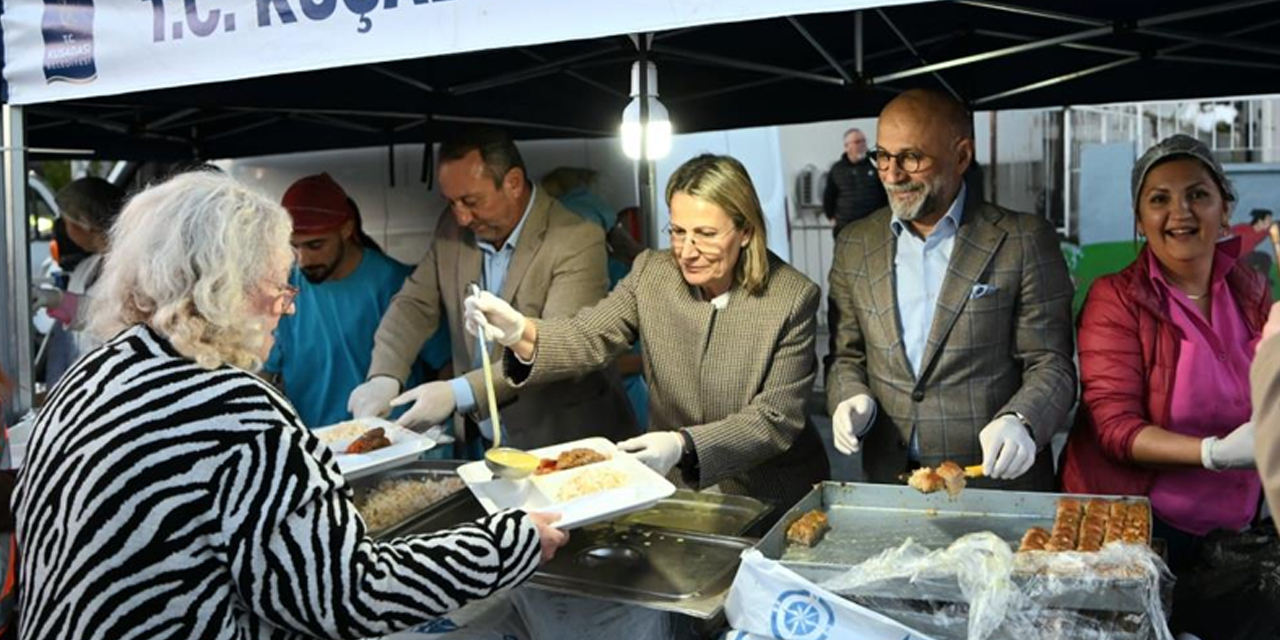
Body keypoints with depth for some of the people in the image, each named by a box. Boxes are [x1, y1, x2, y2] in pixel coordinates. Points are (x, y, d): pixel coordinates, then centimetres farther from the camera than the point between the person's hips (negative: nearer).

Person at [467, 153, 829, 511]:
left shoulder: (792, 298, -12)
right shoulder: (652, 272, -1)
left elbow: (776, 418, -14)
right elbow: (588, 337, -9)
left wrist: (684, 445, -28)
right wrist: (521, 333, -30)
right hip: (672, 486, 3)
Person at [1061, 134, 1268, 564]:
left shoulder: (1250, 290, 1)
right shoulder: (1116, 298, -13)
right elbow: (1116, 428, -18)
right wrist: (1215, 454, -31)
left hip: (1231, 520, 5)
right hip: (1133, 522, -4)